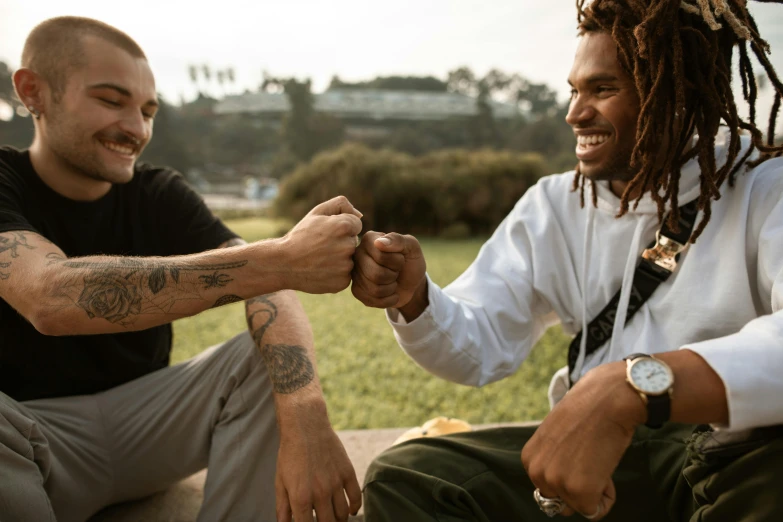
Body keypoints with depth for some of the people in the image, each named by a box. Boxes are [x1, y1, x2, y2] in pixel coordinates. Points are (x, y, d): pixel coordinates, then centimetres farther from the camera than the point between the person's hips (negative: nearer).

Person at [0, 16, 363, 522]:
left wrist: (304, 417, -40)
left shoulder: (161, 194, -3)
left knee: (274, 357, -19)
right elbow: (52, 297, -35)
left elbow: (268, 288, -19)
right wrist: (280, 259, -43)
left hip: (146, 414, 3)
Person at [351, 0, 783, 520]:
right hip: (604, 451, 3)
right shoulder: (555, 206, 7)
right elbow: (477, 346, 2)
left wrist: (632, 386, -45)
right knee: (402, 477, -13)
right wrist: (413, 299, -19)